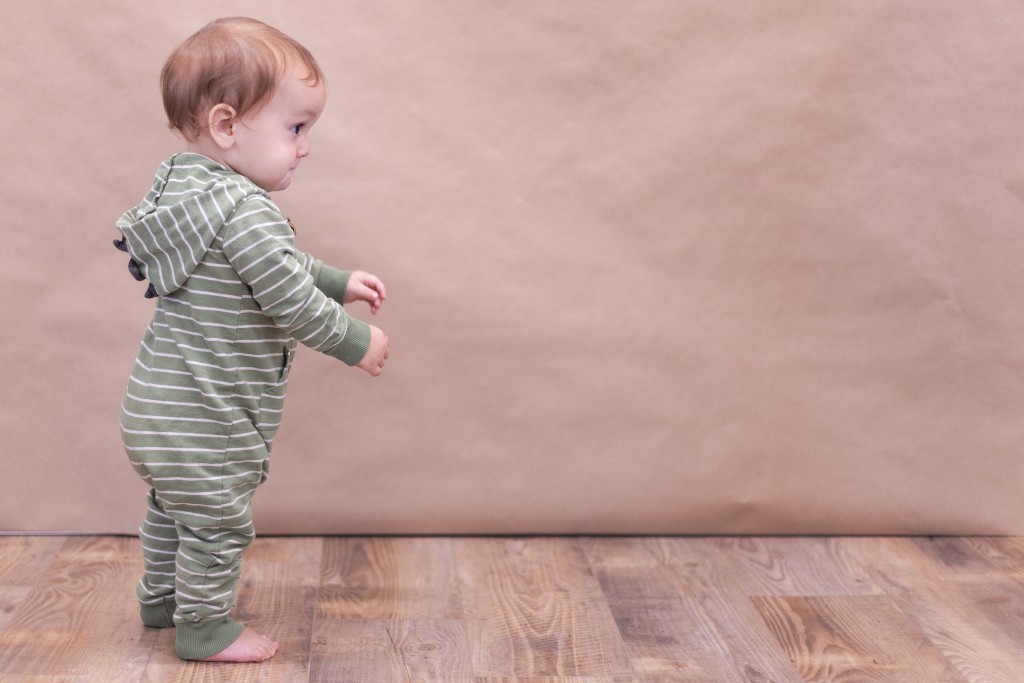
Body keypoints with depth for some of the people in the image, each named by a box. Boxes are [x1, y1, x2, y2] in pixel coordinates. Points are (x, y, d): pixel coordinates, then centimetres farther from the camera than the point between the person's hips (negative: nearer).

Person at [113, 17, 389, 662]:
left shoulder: (186, 185, 5)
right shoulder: (249, 211, -28)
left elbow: (283, 266, 16)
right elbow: (291, 303, -26)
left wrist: (341, 283, 13)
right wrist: (358, 342, -11)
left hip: (160, 411, 10)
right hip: (205, 425, -10)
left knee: (173, 507, 27)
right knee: (218, 523, 9)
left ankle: (162, 597, 47)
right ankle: (205, 628, 27)